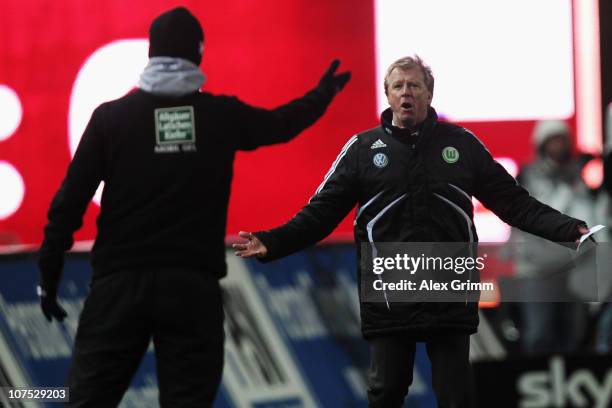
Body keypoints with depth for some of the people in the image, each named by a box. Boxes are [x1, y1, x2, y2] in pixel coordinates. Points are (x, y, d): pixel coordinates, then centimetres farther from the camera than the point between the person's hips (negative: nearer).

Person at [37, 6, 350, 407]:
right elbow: (282, 123, 24)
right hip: (193, 284, 1)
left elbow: (71, 200, -3)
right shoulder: (222, 115, 4)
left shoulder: (111, 117, -1)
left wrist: (49, 273, 4)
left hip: (120, 281, -1)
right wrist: (322, 95, 44)